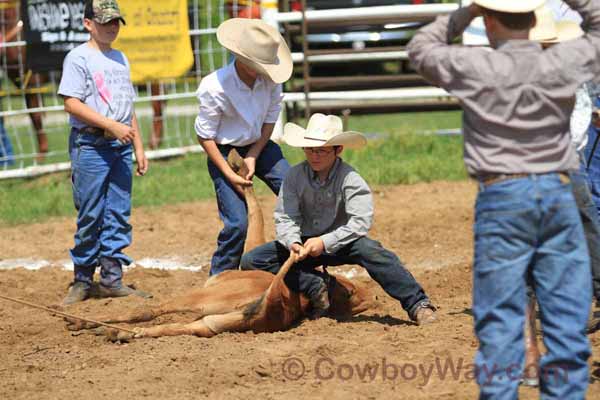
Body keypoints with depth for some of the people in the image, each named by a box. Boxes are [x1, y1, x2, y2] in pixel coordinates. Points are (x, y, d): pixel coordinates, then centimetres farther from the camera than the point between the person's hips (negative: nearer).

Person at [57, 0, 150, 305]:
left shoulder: (120, 59, 17)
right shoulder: (79, 58, -5)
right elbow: (72, 103, -14)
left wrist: (138, 146, 16)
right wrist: (111, 125, -19)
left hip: (121, 146, 7)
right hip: (90, 145, -7)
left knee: (119, 214, 5)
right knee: (90, 216, -3)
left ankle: (111, 279, 9)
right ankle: (82, 279, 7)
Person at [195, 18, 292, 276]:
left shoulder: (270, 79, -13)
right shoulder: (214, 87, -25)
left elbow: (270, 119, 0)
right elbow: (205, 136, -15)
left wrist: (253, 156, -9)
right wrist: (228, 173, -18)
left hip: (259, 147, 5)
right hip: (223, 153, -5)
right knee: (237, 223, -12)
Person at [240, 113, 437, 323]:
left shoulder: (350, 179, -16)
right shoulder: (295, 176, -8)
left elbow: (360, 222, -24)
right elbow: (285, 218, -9)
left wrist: (325, 242, -32)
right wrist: (293, 243, -31)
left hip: (340, 243, -4)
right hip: (304, 245, 4)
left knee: (369, 249, -36)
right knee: (251, 261, -14)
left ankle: (418, 304, -36)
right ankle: (316, 285, -20)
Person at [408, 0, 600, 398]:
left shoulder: (474, 67, -8)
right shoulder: (564, 63, -2)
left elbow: (421, 48, 11)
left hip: (501, 198, -2)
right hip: (558, 191, 2)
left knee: (501, 318, 2)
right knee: (568, 312, 8)